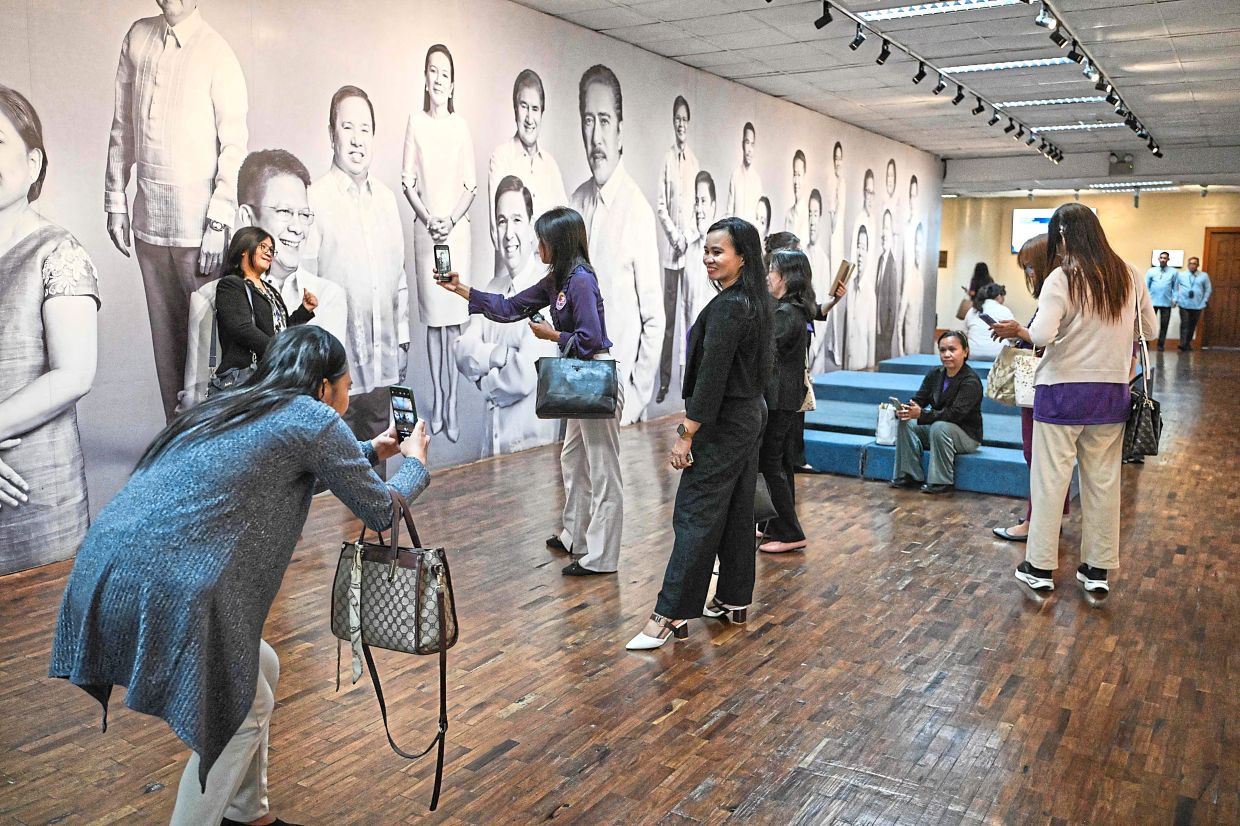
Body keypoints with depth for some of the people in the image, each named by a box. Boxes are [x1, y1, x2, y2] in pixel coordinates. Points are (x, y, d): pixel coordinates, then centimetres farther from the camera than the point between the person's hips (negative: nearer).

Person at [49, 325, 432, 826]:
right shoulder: (311, 416, -3)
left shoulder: (234, 408, 20)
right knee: (242, 712, 12)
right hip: (161, 586, -9)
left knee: (259, 671, 23)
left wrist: (370, 452, 48)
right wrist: (415, 464, 25)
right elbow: (379, 512, 6)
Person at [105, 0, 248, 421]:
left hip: (199, 224, -5)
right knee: (165, 336, 9)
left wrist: (218, 224, -13)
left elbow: (234, 146, -9)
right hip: (149, 218, 5)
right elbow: (122, 126, 13)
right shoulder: (138, 37, 9)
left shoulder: (218, 54, -7)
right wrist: (115, 201, 12)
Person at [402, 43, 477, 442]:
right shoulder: (415, 122, 4)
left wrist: (451, 219, -10)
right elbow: (407, 181, 5)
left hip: (457, 228, -1)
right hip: (425, 228, 1)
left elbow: (471, 185, 3)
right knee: (433, 318, 5)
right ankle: (436, 400, 15)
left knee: (453, 318, -1)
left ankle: (451, 405, 5)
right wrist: (428, 219, -8)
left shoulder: (461, 126, 2)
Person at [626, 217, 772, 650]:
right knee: (737, 512, 15)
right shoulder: (756, 302, 10)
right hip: (750, 415, 10)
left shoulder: (728, 307, -20)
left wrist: (686, 434, -20)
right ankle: (734, 601, 25)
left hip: (724, 424, -10)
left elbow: (712, 376, -24)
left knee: (696, 516, -7)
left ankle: (672, 615, -3)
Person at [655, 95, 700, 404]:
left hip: (692, 245, 1)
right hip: (670, 246, -1)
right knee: (668, 313, 0)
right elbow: (661, 206, 1)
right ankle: (664, 379, 6)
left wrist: (688, 237, -5)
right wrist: (674, 235, -10)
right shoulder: (667, 159, 2)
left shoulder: (695, 160, 7)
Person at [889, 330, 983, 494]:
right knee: (905, 423, -13)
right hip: (937, 428, 7)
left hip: (966, 434, -7)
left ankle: (941, 483, -24)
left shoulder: (971, 381, -19)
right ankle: (909, 476, -10)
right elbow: (918, 399, -2)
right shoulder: (935, 375, 3)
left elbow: (955, 414, -29)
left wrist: (921, 414, -38)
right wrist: (904, 410, -26)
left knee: (939, 427, -36)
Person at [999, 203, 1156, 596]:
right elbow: (1149, 327, 14)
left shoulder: (1061, 278, -13)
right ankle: (1098, 570, 20)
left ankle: (1040, 567, 11)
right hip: (1112, 392, 5)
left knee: (1051, 478, 4)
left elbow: (1042, 336, -22)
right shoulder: (1128, 276, 4)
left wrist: (1017, 330, -4)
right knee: (1103, 479, 11)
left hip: (1062, 390, -5)